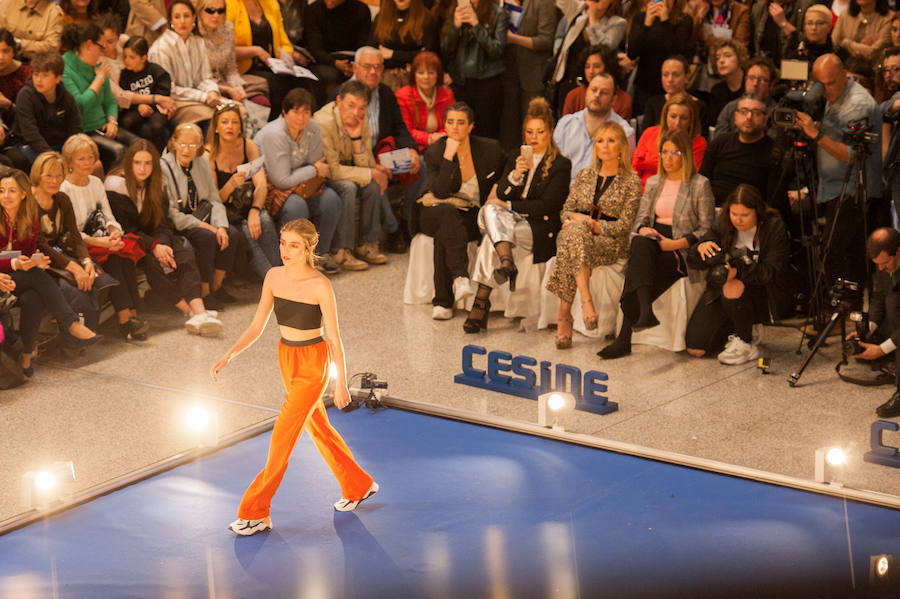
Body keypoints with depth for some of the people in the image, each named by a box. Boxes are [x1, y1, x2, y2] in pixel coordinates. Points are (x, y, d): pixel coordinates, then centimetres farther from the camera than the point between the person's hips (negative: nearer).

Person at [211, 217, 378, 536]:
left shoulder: (320, 286, -22)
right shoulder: (274, 277, -5)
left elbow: (334, 337, -14)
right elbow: (257, 326, 0)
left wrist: (341, 384, -8)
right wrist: (228, 356, -13)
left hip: (313, 363, -7)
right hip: (287, 358, 7)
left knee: (283, 436, -6)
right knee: (318, 428, 20)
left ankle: (255, 514, 2)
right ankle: (359, 486, 40)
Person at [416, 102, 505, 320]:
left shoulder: (490, 149, -2)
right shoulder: (434, 152, -4)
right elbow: (440, 191, -18)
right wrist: (448, 157, -24)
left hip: (472, 216, 0)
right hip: (437, 212, 0)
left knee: (444, 235, -35)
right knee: (449, 213, -39)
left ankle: (442, 302, -35)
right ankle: (461, 276, -53)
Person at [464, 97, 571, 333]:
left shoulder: (561, 165, 3)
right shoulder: (515, 159, 20)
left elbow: (547, 206, -7)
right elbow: (501, 194, 6)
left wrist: (508, 206, -8)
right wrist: (515, 175, -14)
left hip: (539, 229, -5)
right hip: (509, 220, 5)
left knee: (490, 240, -30)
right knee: (490, 210, -31)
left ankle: (481, 302, -34)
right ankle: (506, 262, -51)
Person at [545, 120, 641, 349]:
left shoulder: (631, 181, 4)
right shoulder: (584, 176, 18)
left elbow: (624, 224, -3)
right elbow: (565, 211, 16)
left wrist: (594, 225, -16)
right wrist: (576, 218, -8)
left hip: (611, 243, -3)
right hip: (577, 233, 3)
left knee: (570, 248, -36)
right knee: (573, 232, -36)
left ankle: (564, 315, -37)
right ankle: (586, 300, -45)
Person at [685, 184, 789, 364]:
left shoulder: (774, 227, -13)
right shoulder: (724, 225, -3)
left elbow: (772, 271, -21)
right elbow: (693, 261, -5)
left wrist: (737, 271, -37)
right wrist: (701, 248, -29)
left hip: (760, 293, -4)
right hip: (720, 292, 4)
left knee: (733, 287, -39)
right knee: (695, 349, -9)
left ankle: (746, 344, -14)